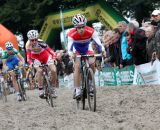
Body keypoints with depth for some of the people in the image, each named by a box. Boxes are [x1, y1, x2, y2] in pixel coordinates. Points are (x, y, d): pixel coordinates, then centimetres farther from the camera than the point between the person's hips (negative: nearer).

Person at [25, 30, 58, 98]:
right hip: (37, 58, 0)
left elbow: (50, 51, -30)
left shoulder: (41, 43, -32)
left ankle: (53, 88, 2)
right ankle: (40, 89, -18)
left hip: (46, 56, 0)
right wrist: (30, 63, -45)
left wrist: (54, 58, -45)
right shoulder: (28, 45, -27)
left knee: (53, 70, -18)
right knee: (39, 70, -29)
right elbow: (28, 57, -26)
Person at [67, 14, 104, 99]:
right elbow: (69, 47, -36)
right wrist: (71, 54, -57)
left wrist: (102, 51, -54)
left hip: (87, 49, 1)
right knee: (77, 66, -20)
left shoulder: (91, 31, -31)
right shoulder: (71, 34, -32)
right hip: (77, 50, -1)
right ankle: (77, 90, -19)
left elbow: (98, 43, -35)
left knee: (92, 63, -21)